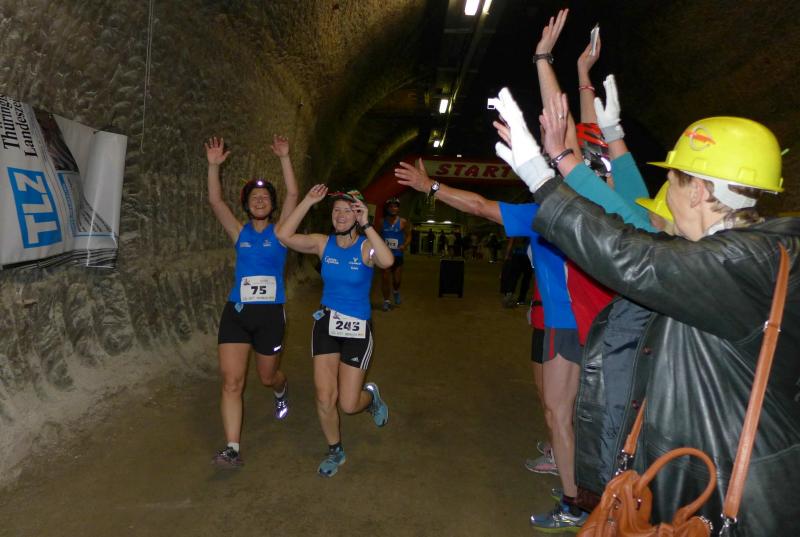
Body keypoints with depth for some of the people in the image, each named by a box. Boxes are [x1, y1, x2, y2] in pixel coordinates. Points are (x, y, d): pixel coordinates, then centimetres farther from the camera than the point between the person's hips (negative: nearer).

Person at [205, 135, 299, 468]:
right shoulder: (239, 233, 5)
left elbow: (293, 194, -11)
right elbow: (215, 201, -6)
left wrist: (284, 159, -15)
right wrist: (213, 166, -16)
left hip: (270, 313, -1)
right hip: (236, 312, 2)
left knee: (267, 377, 15)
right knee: (231, 381, -6)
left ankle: (281, 390, 52)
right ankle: (232, 448, 0)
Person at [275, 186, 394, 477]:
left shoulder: (366, 246, -13)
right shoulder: (323, 243, -3)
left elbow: (387, 261, -36)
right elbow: (284, 235, -16)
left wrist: (366, 226, -34)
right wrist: (308, 202, -17)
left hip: (357, 329, -3)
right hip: (326, 324, 3)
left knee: (348, 405, 1)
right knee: (324, 398, 2)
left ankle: (370, 395, 39)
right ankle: (335, 451, 29)